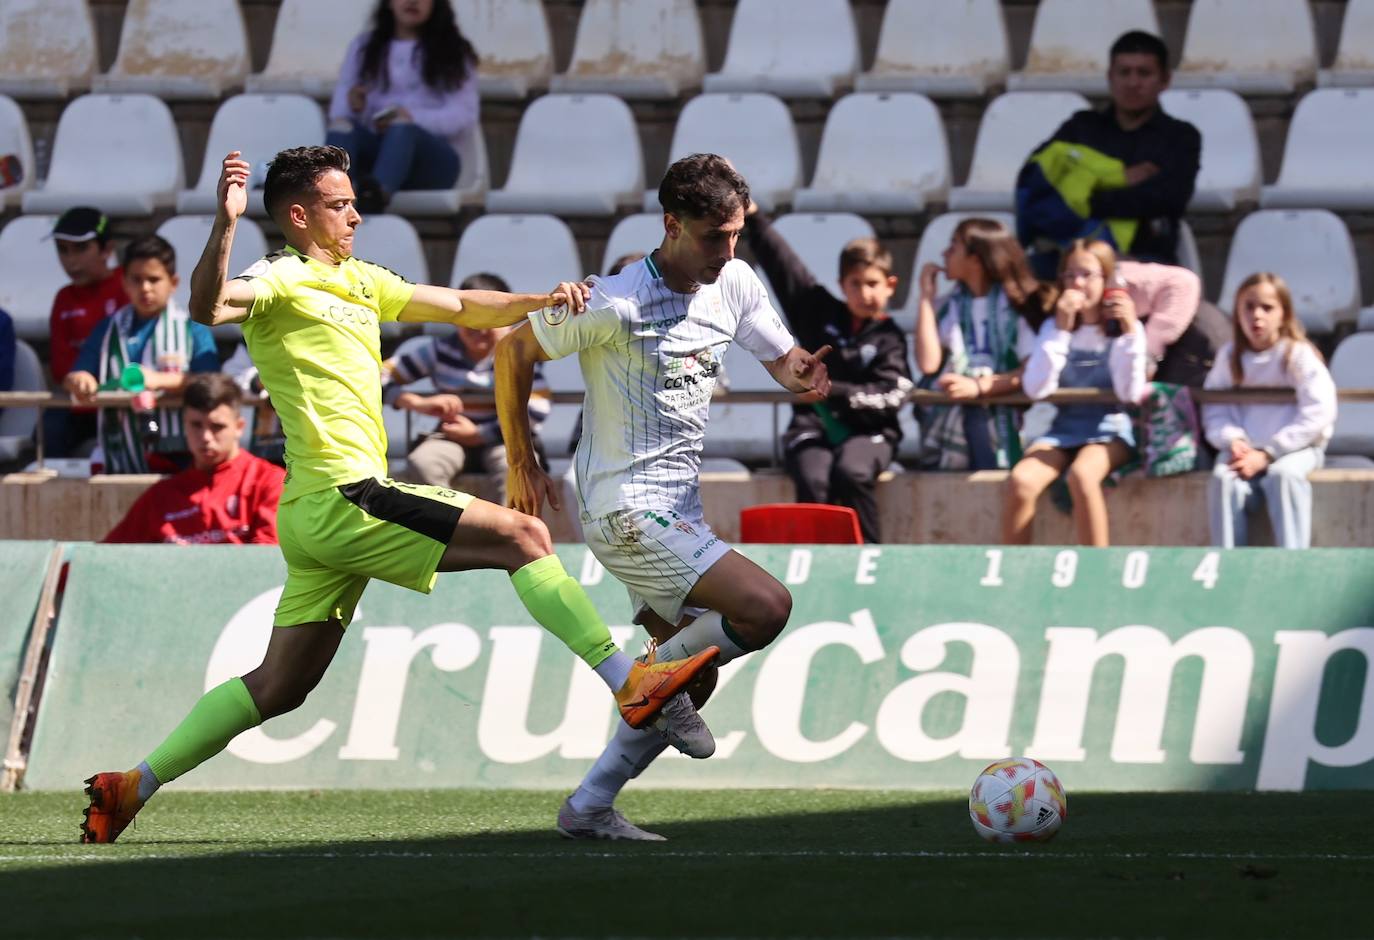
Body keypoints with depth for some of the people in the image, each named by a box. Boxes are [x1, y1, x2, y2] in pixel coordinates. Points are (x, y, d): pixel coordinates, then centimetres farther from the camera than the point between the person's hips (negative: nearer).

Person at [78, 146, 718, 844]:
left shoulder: (358, 281, 22)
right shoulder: (281, 281, -5)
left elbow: (460, 308, 26)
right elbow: (207, 306, -26)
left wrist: (540, 301, 12)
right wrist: (225, 223, -41)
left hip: (314, 517, 10)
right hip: (342, 496, -10)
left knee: (279, 687, 10)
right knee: (524, 537, -11)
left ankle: (132, 786, 11)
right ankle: (630, 685, -14)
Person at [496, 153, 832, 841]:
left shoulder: (734, 284, 4)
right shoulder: (617, 305, -16)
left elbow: (784, 360, 10)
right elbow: (514, 350, -6)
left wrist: (804, 373, -16)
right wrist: (522, 464, -2)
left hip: (678, 514, 9)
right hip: (627, 509, -9)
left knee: (691, 676, 11)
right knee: (767, 607, -22)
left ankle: (589, 809, 17)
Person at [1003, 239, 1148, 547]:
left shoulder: (1124, 328, 0)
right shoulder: (1054, 327, 7)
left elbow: (1130, 393, -12)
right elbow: (1036, 389, -7)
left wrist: (1130, 331, -18)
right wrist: (1062, 330, -12)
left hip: (1109, 431, -3)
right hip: (1063, 430, 3)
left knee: (1081, 475, -37)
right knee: (1020, 482, -28)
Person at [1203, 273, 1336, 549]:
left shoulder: (1299, 355, -5)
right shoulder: (1230, 356, 9)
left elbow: (1317, 415, -14)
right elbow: (1215, 409, 7)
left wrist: (1267, 454, -17)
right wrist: (1233, 440, -16)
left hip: (1296, 447, -3)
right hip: (1245, 449, 3)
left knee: (1283, 474, -36)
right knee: (1223, 479, -29)